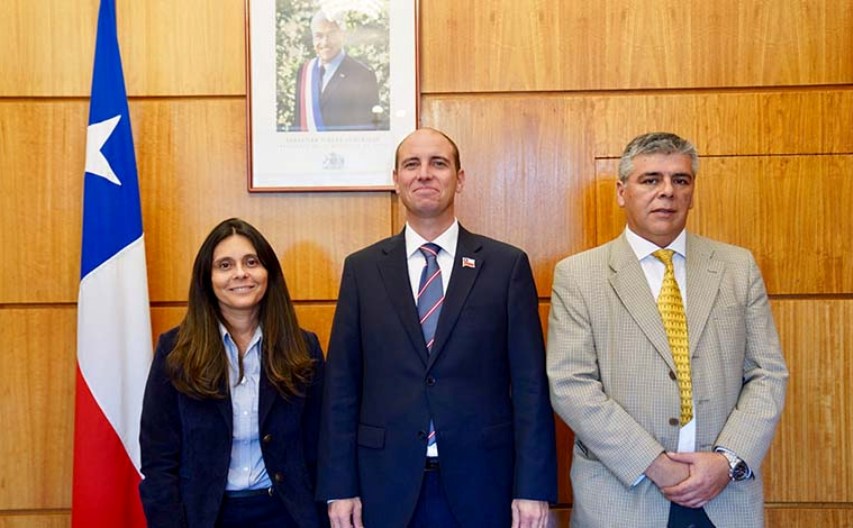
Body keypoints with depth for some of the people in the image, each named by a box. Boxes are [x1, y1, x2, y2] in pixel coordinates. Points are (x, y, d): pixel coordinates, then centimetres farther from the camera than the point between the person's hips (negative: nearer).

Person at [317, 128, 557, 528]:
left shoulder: (507, 264, -1)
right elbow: (341, 385, 2)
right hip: (387, 484, 1)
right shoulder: (362, 268, 3)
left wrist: (533, 487, -6)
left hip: (481, 482, -1)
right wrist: (339, 486, -1)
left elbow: (530, 383, -3)